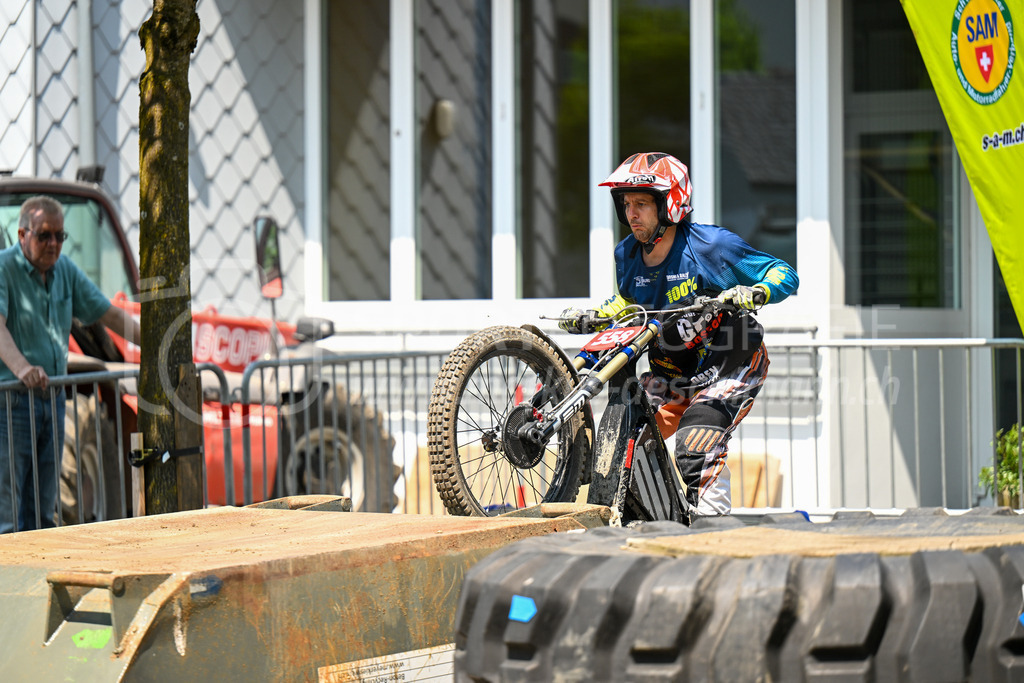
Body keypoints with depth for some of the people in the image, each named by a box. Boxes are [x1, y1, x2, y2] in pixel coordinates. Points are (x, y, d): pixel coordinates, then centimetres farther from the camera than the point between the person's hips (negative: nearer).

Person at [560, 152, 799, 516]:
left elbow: (784, 273, -12)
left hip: (729, 366, -6)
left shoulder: (709, 244, -17)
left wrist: (752, 294, -33)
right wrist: (589, 318, 4)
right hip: (671, 372, 6)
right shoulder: (627, 255, 0)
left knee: (696, 446, -26)